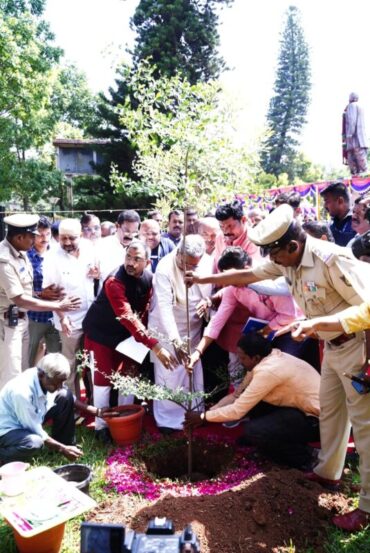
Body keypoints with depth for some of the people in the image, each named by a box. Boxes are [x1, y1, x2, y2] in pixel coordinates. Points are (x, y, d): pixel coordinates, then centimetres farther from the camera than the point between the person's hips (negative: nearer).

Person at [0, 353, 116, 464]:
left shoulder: (52, 380, -15)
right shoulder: (22, 391, -35)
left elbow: (71, 399, 3)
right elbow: (36, 431, -28)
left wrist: (96, 411, -6)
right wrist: (62, 449, -21)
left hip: (32, 420, 7)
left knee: (65, 396, -7)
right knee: (34, 443, -37)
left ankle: (66, 443, 5)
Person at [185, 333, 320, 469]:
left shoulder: (268, 370, -28)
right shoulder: (267, 360, 0)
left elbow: (237, 411, -22)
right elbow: (237, 395, 9)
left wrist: (203, 417, -10)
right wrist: (208, 412, 3)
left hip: (315, 419, -9)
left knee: (251, 431, -18)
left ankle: (302, 456, 0)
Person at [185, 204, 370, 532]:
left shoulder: (333, 259, -28)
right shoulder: (287, 261, -2)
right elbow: (246, 276, 6)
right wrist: (202, 279, 7)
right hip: (332, 346, 9)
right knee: (330, 411, 20)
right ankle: (328, 472, 40)